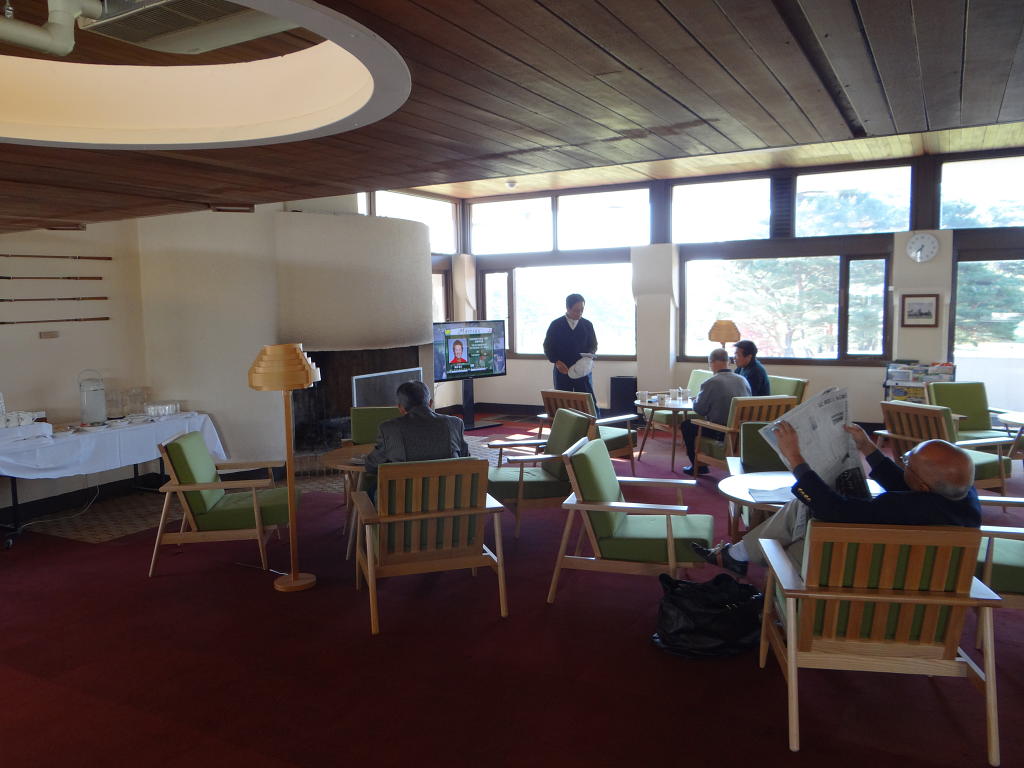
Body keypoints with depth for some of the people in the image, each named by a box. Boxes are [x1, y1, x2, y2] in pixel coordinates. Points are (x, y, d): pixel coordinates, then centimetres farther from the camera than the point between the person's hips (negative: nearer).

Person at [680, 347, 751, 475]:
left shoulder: (710, 383, -17)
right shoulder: (743, 381, 1)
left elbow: (699, 410, -11)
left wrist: (696, 400, 13)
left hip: (720, 432, -7)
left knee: (686, 425, 16)